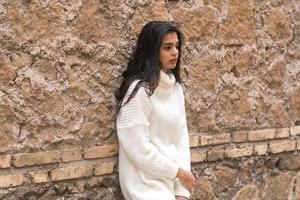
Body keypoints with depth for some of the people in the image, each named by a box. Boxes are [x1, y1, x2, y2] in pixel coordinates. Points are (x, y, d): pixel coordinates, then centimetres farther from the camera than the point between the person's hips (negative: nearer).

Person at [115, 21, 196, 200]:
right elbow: (139, 149, -18)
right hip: (148, 183, -6)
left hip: (172, 180, 7)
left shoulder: (176, 87, 7)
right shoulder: (139, 89, -15)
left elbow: (181, 135, 4)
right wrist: (179, 171, -8)